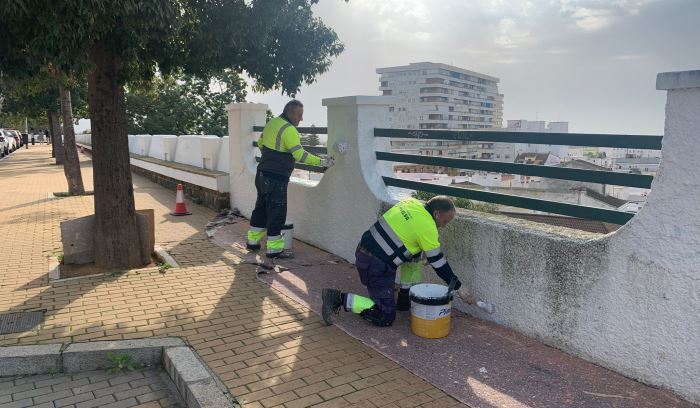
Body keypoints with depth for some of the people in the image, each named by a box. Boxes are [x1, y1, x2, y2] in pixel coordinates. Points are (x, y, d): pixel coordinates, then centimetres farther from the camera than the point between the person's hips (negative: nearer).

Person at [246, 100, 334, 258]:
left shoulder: (272, 123, 10)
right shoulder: (288, 129, -18)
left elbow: (260, 143, 23)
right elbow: (300, 155, -24)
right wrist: (321, 161, -19)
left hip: (263, 175, 9)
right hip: (276, 179, -9)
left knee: (261, 208, 19)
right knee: (277, 213, -1)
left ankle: (253, 241, 30)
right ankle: (274, 249, 5)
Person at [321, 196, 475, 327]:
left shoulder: (412, 203, 7)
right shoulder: (427, 227, -15)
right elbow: (438, 263, -6)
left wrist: (415, 259, 14)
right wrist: (459, 288, 4)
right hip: (376, 265, -9)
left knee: (415, 256, 20)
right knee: (385, 317, -3)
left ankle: (406, 297, 24)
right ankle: (340, 298, -9)